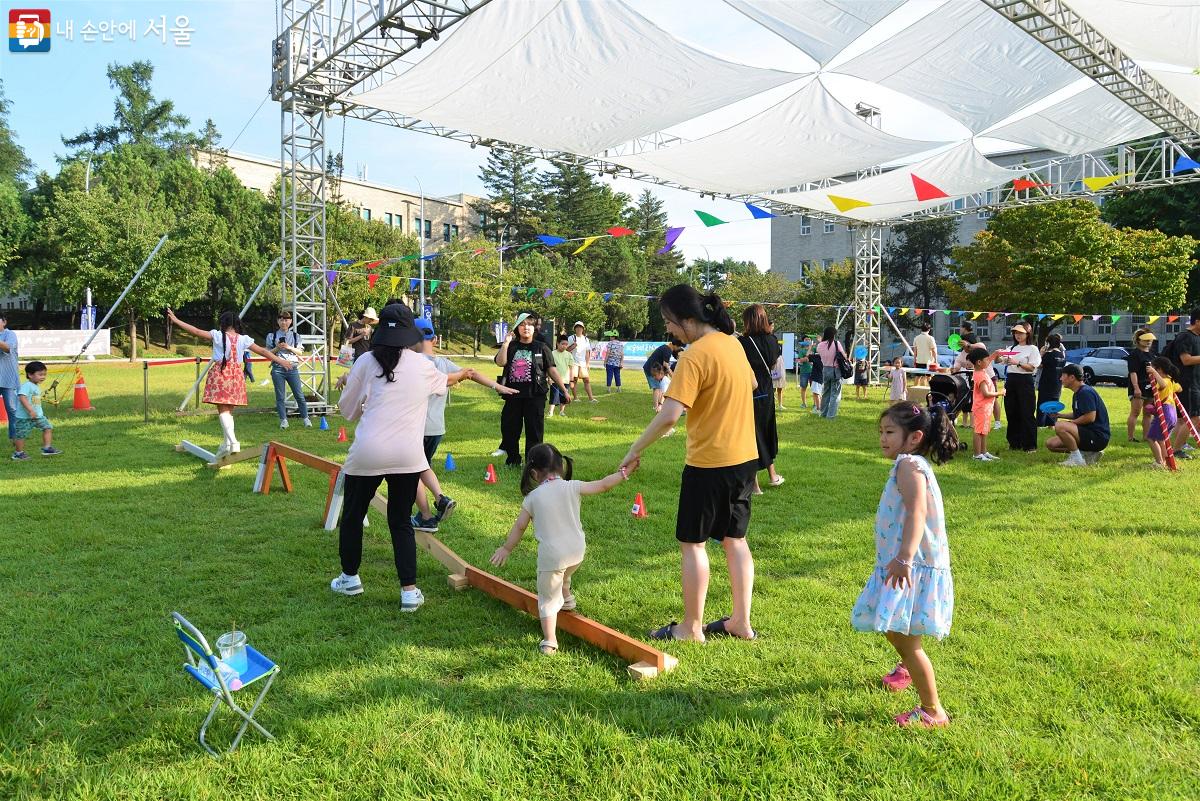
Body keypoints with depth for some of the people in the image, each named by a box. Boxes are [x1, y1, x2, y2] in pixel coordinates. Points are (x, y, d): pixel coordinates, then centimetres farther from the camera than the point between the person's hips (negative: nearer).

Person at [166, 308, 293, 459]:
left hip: (220, 373, -4)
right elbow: (263, 351, 7)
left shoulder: (217, 336, -3)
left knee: (223, 410, -6)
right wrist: (281, 361, 14)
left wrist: (176, 320, 2)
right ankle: (227, 443, 18)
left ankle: (232, 441, -23)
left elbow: (196, 331, -6)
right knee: (229, 410, 14)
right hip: (236, 375, 4)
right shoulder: (243, 339, 5)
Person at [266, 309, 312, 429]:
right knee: (280, 396, 1)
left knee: (299, 395, 0)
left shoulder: (295, 336, 10)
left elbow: (300, 352, 4)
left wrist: (289, 347, -11)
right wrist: (277, 348, -12)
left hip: (292, 368, 0)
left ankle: (305, 418, 10)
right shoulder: (272, 336, 7)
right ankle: (283, 420, 9)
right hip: (278, 369, 0)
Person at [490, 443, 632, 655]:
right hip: (577, 551, 3)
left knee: (548, 598, 8)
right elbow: (603, 485, 1)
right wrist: (623, 473, 14)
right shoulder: (572, 487, -2)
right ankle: (566, 597, 54)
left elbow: (519, 527, 5)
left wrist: (506, 548, 19)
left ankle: (549, 642, 4)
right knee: (564, 574, 37)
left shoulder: (533, 497, -3)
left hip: (550, 555, -3)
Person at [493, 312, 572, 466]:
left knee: (534, 431, -1)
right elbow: (500, 362, -9)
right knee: (509, 428, 8)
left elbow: (552, 370, 5)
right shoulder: (511, 347, 9)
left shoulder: (541, 348, 5)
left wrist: (564, 390, 2)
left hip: (535, 397, -2)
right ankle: (513, 460, 25)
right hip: (513, 396, 3)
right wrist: (506, 342, -12)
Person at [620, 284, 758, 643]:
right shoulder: (732, 344, 6)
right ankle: (741, 621, 24)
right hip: (745, 457, 8)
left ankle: (691, 627, 15)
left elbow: (669, 415, -27)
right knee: (734, 538, 16)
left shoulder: (694, 355, -20)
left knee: (692, 543, 5)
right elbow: (752, 384, 25)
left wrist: (635, 450, -18)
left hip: (708, 464, -8)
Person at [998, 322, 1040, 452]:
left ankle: (1030, 445, -1)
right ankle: (1015, 443, 17)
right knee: (1011, 413, 8)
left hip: (1025, 381, -5)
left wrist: (1017, 363, -23)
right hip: (1010, 380, 5)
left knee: (1027, 414, -5)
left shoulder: (1032, 349, 1)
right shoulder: (1011, 348, 15)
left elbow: (1031, 368, -9)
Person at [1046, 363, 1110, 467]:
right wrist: (1060, 415, 11)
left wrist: (1070, 423, -12)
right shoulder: (1078, 393, 15)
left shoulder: (1086, 392, -17)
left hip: (1098, 437, -10)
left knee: (1060, 426, -30)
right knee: (1051, 444, 6)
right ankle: (1089, 453, 7)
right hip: (1088, 434, 10)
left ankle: (1077, 459, -17)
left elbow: (1090, 417, -24)